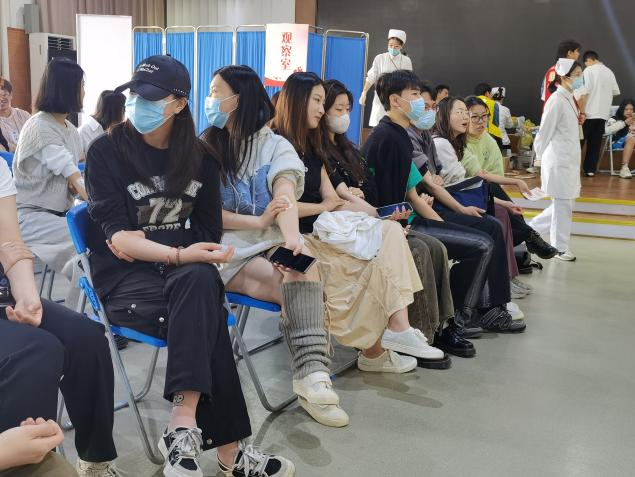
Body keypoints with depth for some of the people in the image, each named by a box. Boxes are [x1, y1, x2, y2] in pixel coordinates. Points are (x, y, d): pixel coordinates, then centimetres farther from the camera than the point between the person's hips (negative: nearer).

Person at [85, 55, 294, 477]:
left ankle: (184, 427, -37)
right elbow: (116, 236, -12)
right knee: (205, 318, -33)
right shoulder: (107, 151, -2)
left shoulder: (200, 158, 9)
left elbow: (208, 233, 5)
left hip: (185, 272, 3)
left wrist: (142, 243, -9)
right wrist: (177, 255, -28)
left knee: (199, 280, -36)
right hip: (125, 278, -3)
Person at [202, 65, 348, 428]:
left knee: (303, 266, -33)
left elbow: (286, 195, -12)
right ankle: (313, 371, -23)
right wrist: (259, 222, -18)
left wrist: (292, 237, -34)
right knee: (302, 283, -28)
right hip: (228, 249, -1)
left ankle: (312, 374, -38)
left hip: (272, 243, 1)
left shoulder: (276, 146, 9)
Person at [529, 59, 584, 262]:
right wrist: (541, 157, -10)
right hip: (559, 161, -9)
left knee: (564, 204, 14)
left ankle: (531, 228, 27)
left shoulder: (569, 99, 13)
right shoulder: (556, 100, -15)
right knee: (563, 205, 0)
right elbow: (545, 132, -14)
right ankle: (560, 248, 12)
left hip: (570, 161, 9)